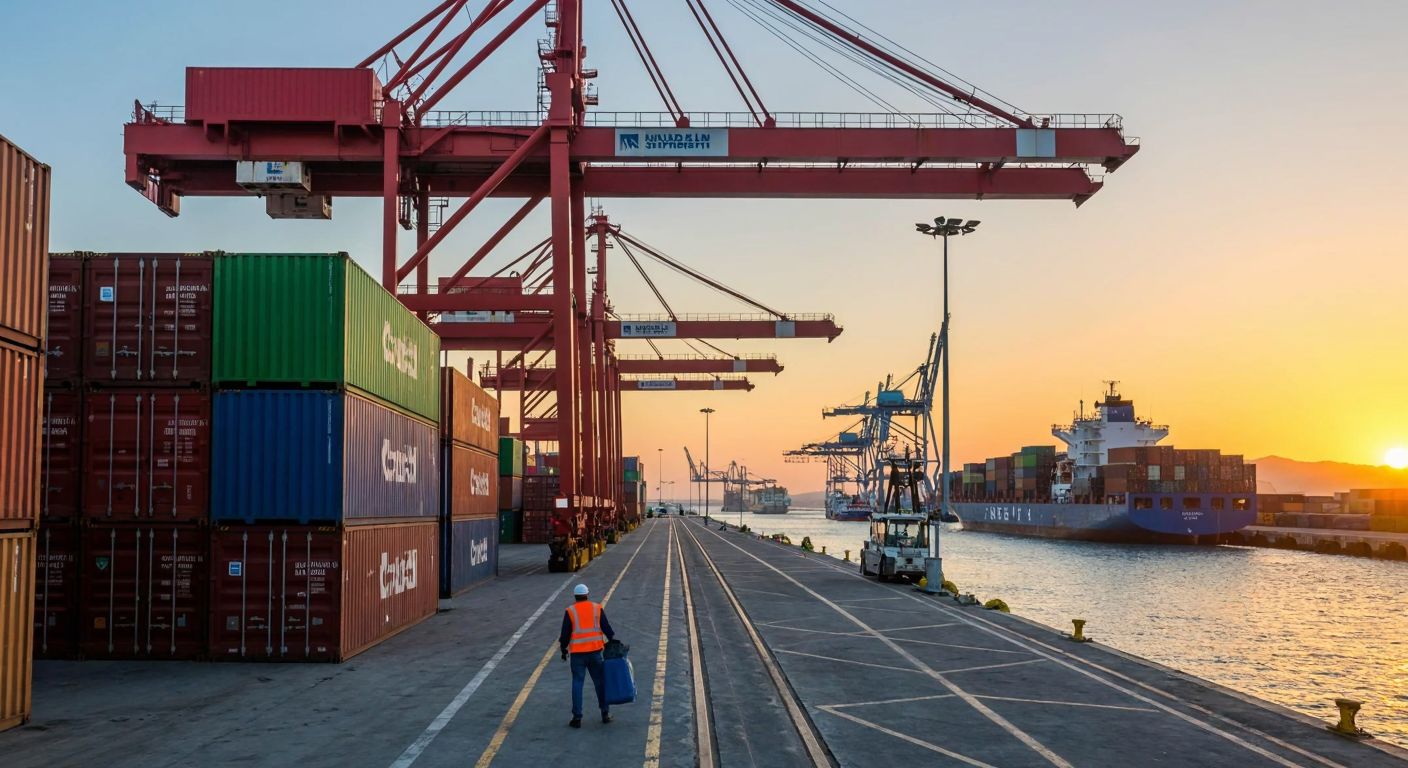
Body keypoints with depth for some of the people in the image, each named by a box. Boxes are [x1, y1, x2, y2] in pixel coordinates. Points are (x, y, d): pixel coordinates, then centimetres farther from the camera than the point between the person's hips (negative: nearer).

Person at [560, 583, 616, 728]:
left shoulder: (570, 611, -3)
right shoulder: (597, 609, 3)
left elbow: (565, 634, -1)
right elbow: (607, 629, 4)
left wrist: (564, 650, 11)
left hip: (577, 653, -2)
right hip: (595, 651, 2)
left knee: (577, 684, 3)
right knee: (600, 682, 11)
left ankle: (577, 717, 1)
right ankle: (605, 713, 15)